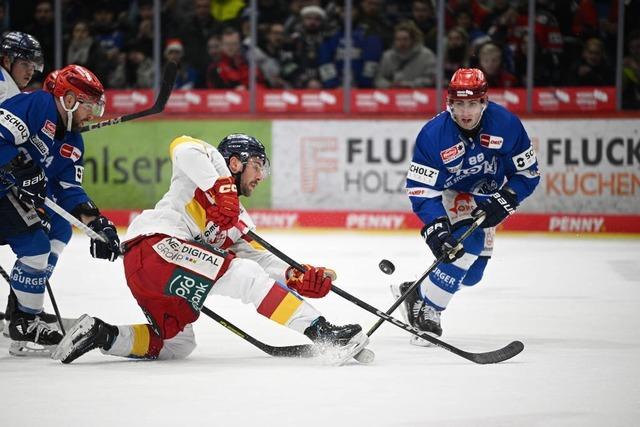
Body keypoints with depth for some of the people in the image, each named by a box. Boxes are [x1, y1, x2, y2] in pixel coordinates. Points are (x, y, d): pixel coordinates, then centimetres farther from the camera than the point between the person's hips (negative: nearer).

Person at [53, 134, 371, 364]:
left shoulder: (238, 220, 29)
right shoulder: (214, 161, 10)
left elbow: (259, 259, 17)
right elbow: (184, 148, -12)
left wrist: (298, 279, 0)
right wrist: (220, 187, -17)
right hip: (156, 242, -10)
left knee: (176, 345, 17)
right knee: (243, 274, -19)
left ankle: (102, 335, 9)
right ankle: (321, 332, -26)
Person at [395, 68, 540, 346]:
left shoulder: (506, 124, -22)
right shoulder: (433, 134, -28)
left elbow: (528, 174, -13)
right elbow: (421, 190, -27)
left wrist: (502, 203, -27)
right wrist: (436, 228, -40)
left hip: (487, 195, 4)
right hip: (449, 195, -4)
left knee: (471, 274, 2)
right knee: (467, 240, -30)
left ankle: (414, 292, 26)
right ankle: (426, 310, -20)